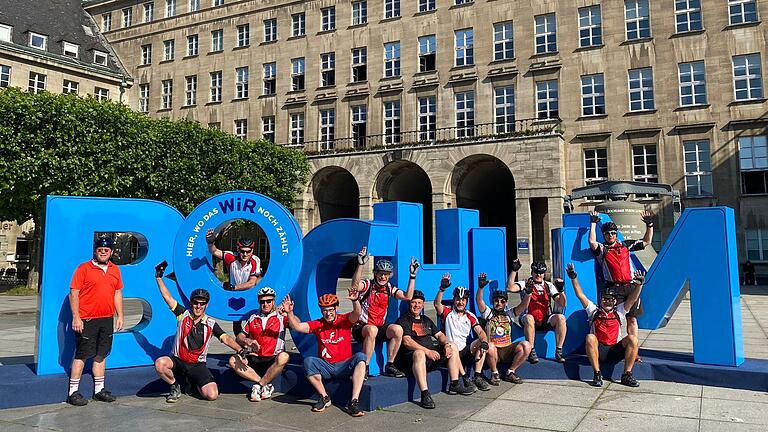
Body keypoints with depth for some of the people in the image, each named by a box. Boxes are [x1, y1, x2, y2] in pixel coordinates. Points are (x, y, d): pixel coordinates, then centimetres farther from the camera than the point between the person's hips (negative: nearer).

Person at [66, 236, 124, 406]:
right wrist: (76, 317, -13)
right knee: (82, 355, -1)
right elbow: (74, 293, -8)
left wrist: (120, 316, 11)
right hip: (86, 320, -5)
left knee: (101, 355, 12)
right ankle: (73, 392, 8)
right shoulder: (84, 268, -5)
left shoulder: (115, 270, 11)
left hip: (107, 320, 5)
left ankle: (99, 390, 21)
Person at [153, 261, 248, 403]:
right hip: (177, 360, 0)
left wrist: (240, 350, -27)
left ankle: (193, 382, 19)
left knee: (212, 395, -18)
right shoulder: (183, 314, -1)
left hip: (198, 365, 0)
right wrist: (159, 277, -2)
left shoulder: (211, 323, -1)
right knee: (160, 363, -35)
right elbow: (167, 297, -1)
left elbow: (226, 338, -11)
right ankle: (175, 387, -2)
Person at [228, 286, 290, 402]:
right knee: (233, 361, -19)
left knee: (284, 357, -35)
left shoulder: (281, 317, 3)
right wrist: (247, 341, -11)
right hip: (254, 359, 4)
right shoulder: (253, 319, 14)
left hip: (273, 361, -4)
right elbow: (239, 337, 12)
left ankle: (258, 385, -20)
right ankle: (266, 385, -19)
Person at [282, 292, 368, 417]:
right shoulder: (318, 324, 5)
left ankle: (353, 402, -31)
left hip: (344, 366, -1)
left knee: (360, 357, -30)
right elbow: (297, 326, -5)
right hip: (325, 367, 2)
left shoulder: (344, 320, 0)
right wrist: (290, 313, -21)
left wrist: (355, 300, -42)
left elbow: (356, 314, -21)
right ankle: (324, 398, -8)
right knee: (308, 361, -26)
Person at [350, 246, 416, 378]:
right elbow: (355, 286, -30)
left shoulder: (389, 288, 8)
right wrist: (360, 265, -40)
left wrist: (412, 276, -6)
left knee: (398, 329, -23)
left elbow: (407, 296, -1)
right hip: (361, 327, -5)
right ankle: (364, 367, -27)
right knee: (372, 330, -38)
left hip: (380, 327, 5)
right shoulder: (368, 285, -7)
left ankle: (389, 366, -9)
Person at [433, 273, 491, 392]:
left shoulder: (470, 316, 9)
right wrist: (442, 289, -35)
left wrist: (484, 342, -25)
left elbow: (480, 332, -2)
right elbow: (437, 304, -20)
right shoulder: (447, 313, 1)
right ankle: (466, 379, -35)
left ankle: (478, 377, -22)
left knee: (481, 342, -19)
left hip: (465, 352, 4)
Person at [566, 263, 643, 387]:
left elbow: (633, 298, 8)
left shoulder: (619, 312, 18)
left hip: (616, 351, 1)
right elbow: (580, 296, 6)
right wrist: (573, 278, -3)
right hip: (598, 351, -1)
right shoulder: (594, 311, 14)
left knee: (632, 339, -24)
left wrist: (639, 283, -8)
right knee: (590, 338, -32)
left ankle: (627, 375, -21)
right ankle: (597, 375, -28)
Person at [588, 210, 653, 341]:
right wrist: (593, 223, -14)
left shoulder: (625, 245, 16)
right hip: (613, 288, -3)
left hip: (630, 287, 3)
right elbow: (592, 242, -17)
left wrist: (649, 225, 11)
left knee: (632, 319, 6)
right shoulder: (602, 249, 5)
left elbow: (646, 242, 21)